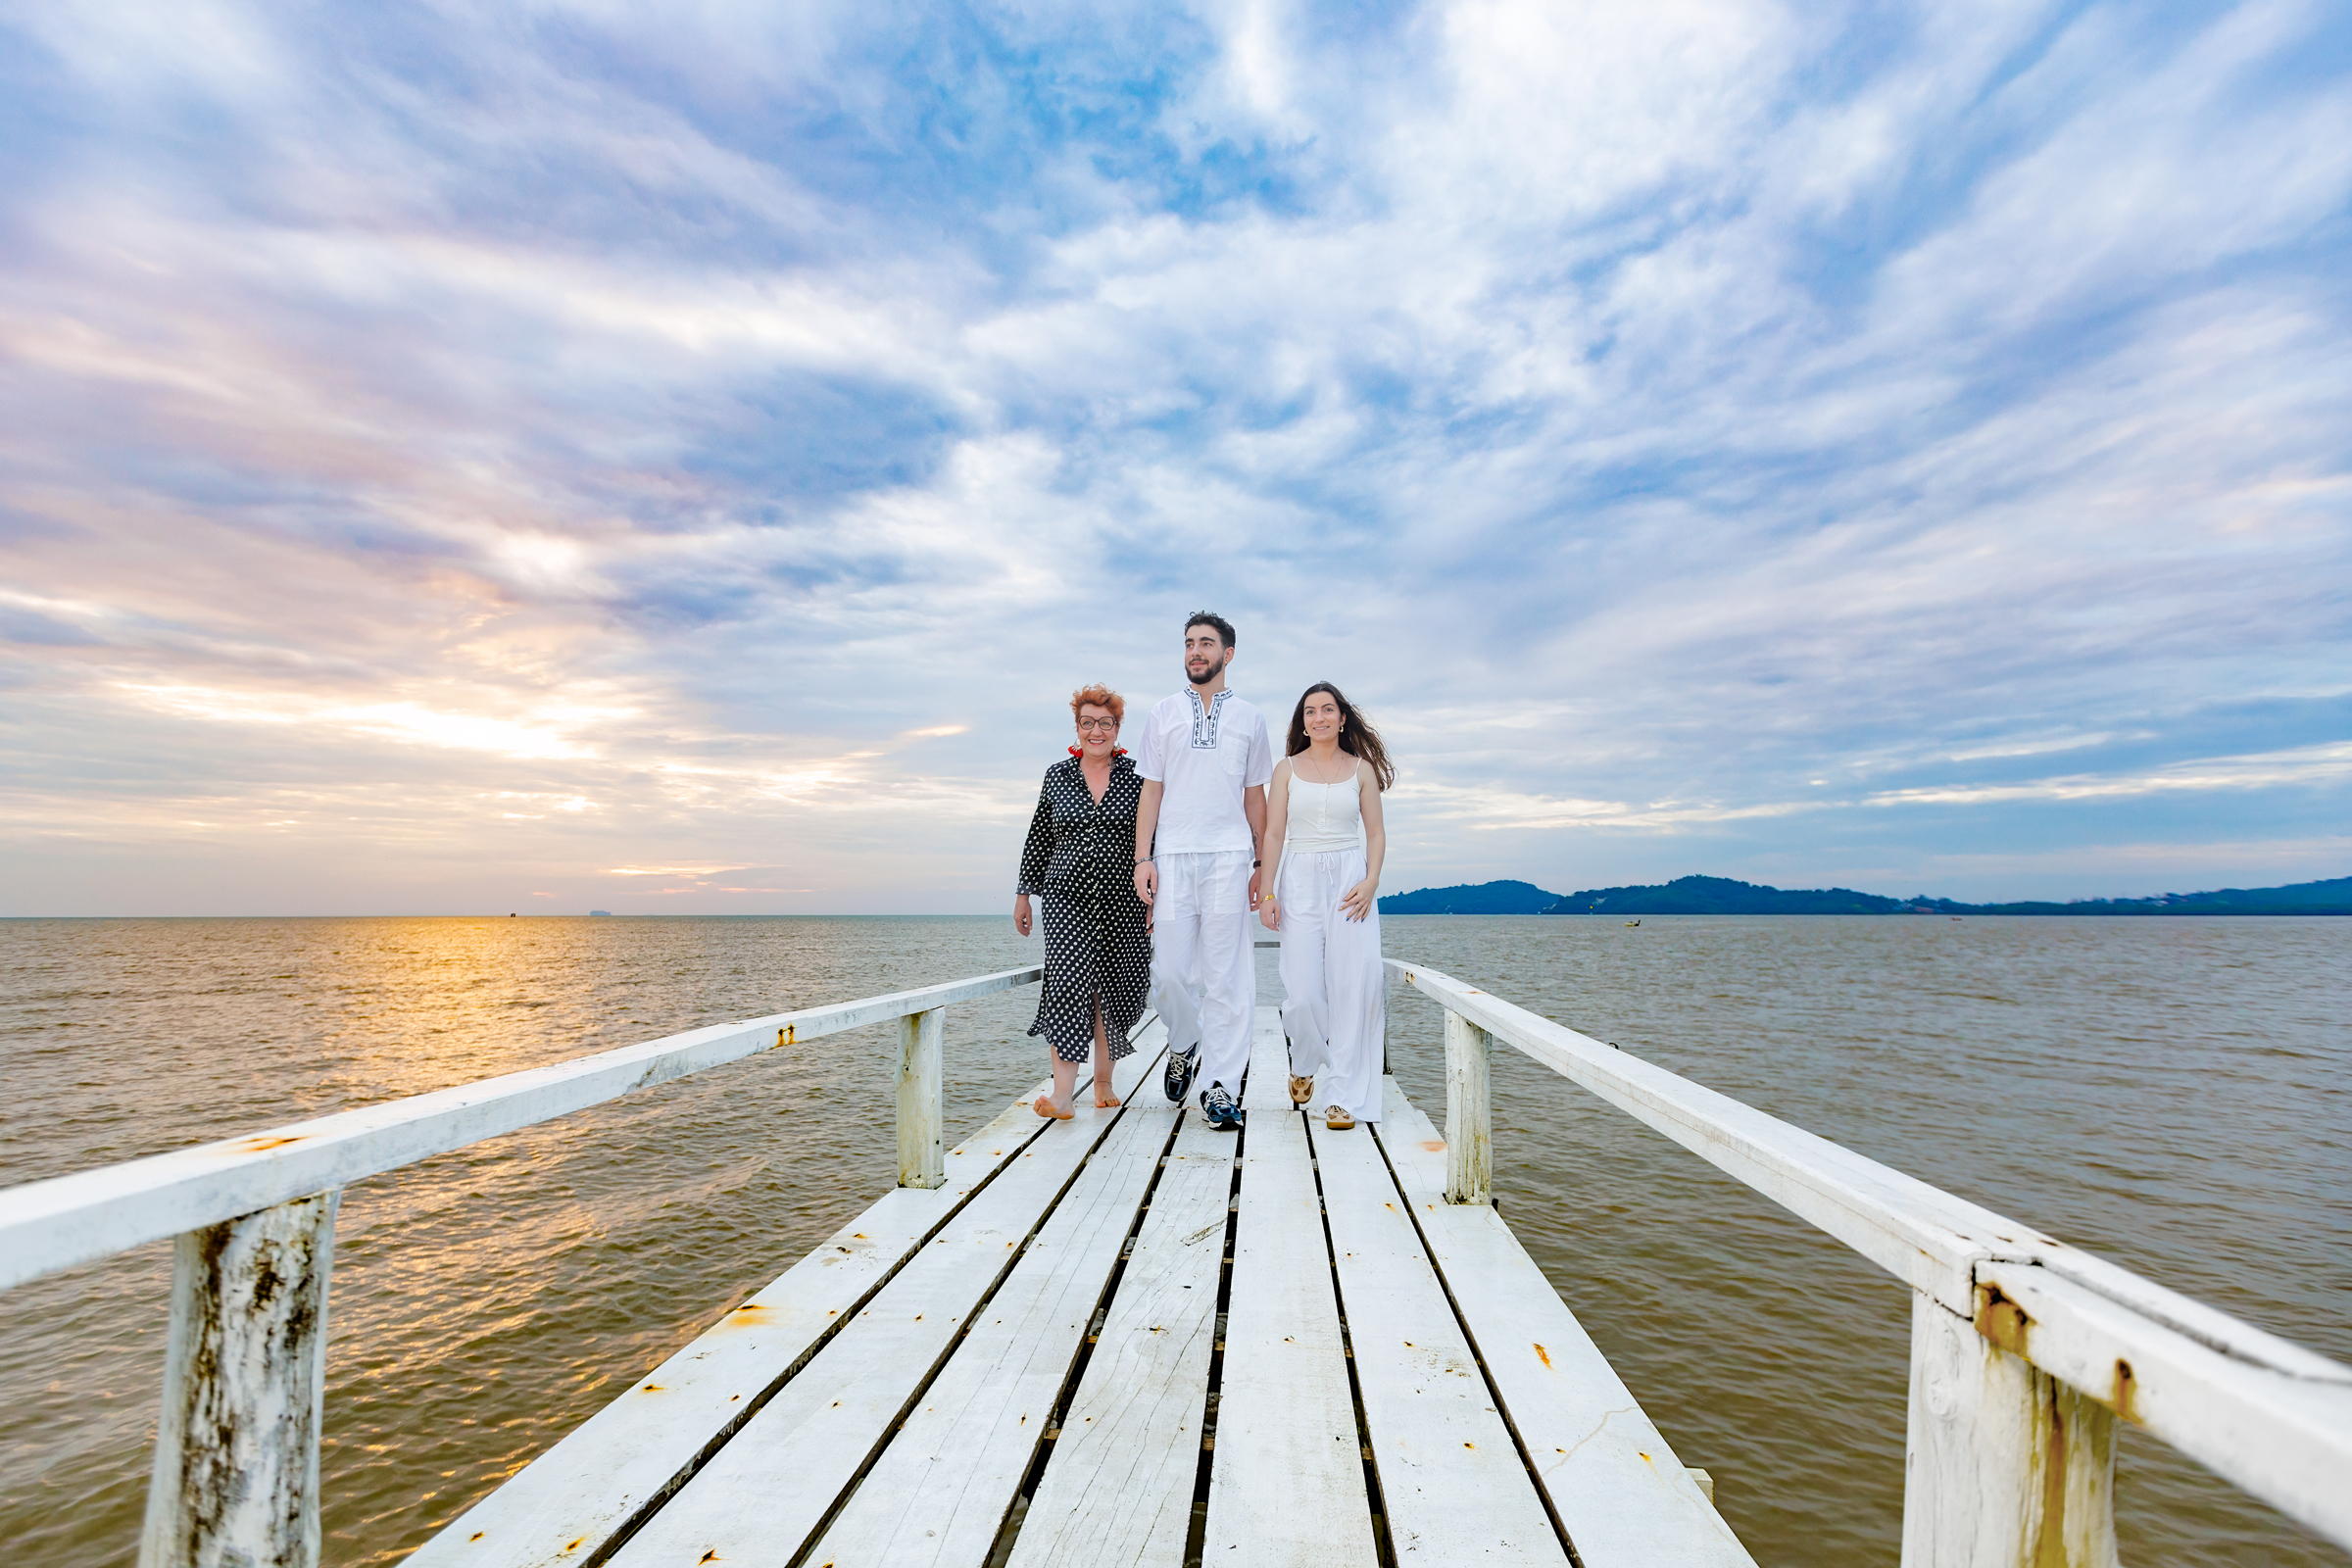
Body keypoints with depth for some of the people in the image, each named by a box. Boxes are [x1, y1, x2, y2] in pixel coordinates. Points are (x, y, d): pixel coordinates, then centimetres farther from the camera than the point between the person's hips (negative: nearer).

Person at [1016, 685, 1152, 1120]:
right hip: (1067, 898, 0)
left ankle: (1103, 1081, 23)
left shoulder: (1136, 776, 3)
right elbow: (1038, 838, 13)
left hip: (1122, 901, 0)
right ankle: (1062, 1095, -11)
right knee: (1068, 985, -12)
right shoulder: (1057, 775, 8)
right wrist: (1023, 893, 12)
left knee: (1113, 990, 7)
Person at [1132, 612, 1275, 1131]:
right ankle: (1183, 1045, 28)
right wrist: (1142, 858, 0)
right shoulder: (1163, 713, 13)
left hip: (1229, 857, 0)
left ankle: (1220, 1087, 7)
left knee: (1226, 976, -2)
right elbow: (1150, 791, 10)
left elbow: (1255, 796, 14)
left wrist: (1263, 864, 10)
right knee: (1169, 971, -2)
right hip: (1172, 856, 1)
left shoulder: (1249, 719, 13)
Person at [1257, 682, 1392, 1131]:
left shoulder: (1361, 769, 9)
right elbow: (1273, 833, 5)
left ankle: (1343, 1096, 5)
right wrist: (1267, 892, -2)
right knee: (1302, 992, -5)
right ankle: (1303, 1066, 27)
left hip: (1350, 879, 1)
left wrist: (1371, 881, -8)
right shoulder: (1288, 769, 8)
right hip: (1300, 880, 0)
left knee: (1353, 986, -6)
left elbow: (1376, 832, 8)